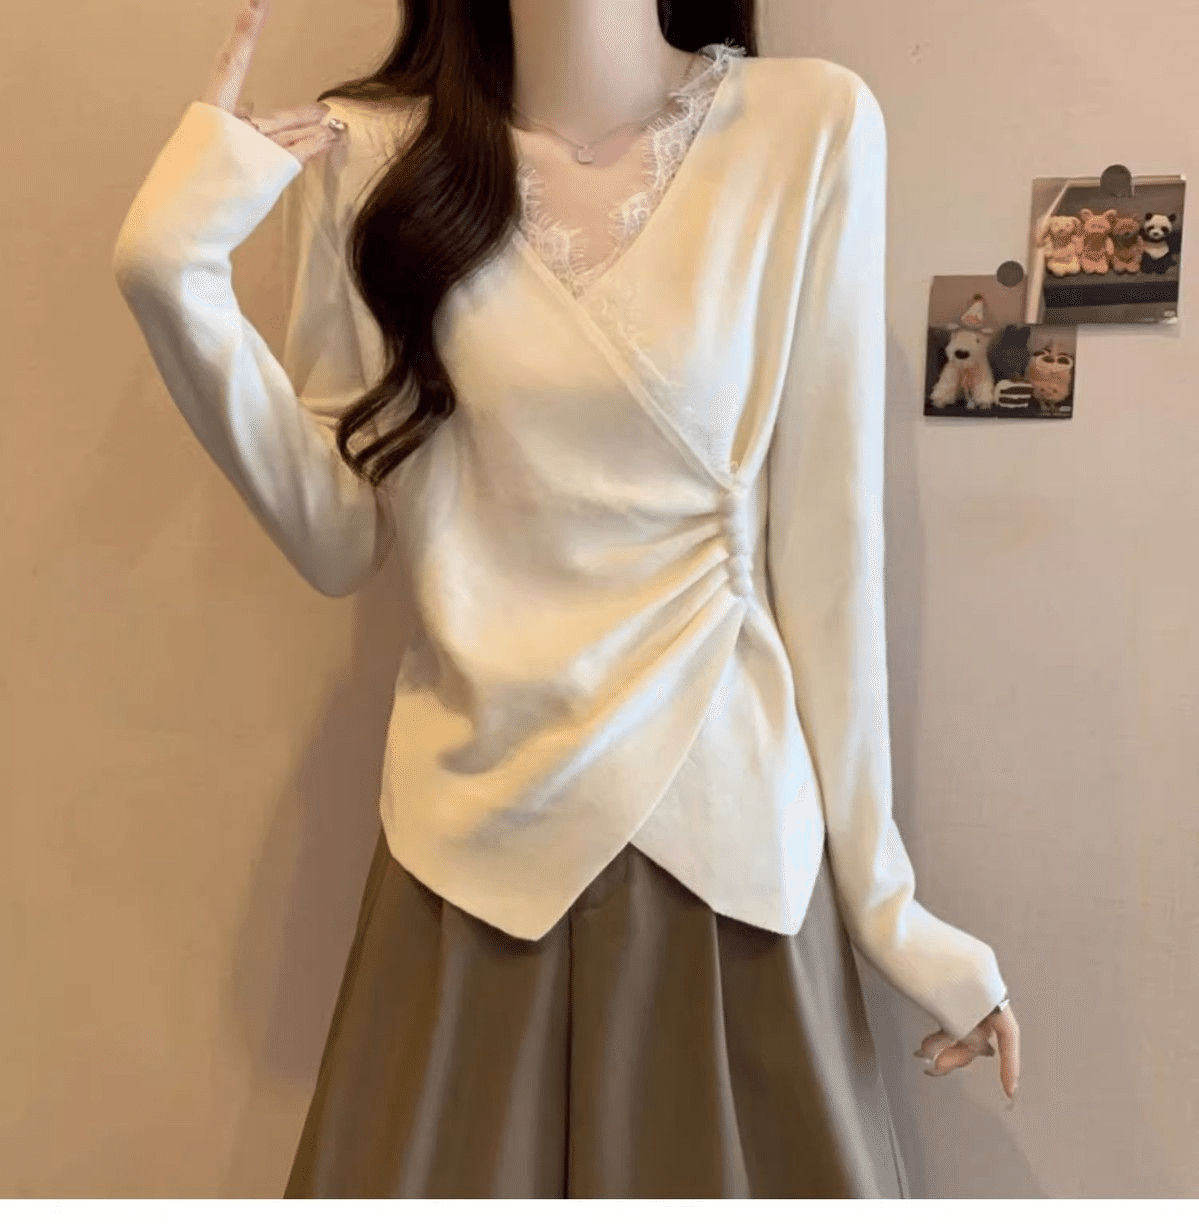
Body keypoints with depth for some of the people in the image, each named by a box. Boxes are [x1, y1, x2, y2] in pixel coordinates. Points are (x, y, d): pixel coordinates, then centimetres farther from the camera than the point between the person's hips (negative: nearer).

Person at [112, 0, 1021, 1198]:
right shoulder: (370, 157, -1)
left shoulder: (811, 126, -7)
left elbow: (828, 549, -4)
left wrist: (882, 894, 0)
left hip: (729, 837, -1)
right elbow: (339, 540, 0)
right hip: (473, 843, 2)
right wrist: (177, 276, -9)